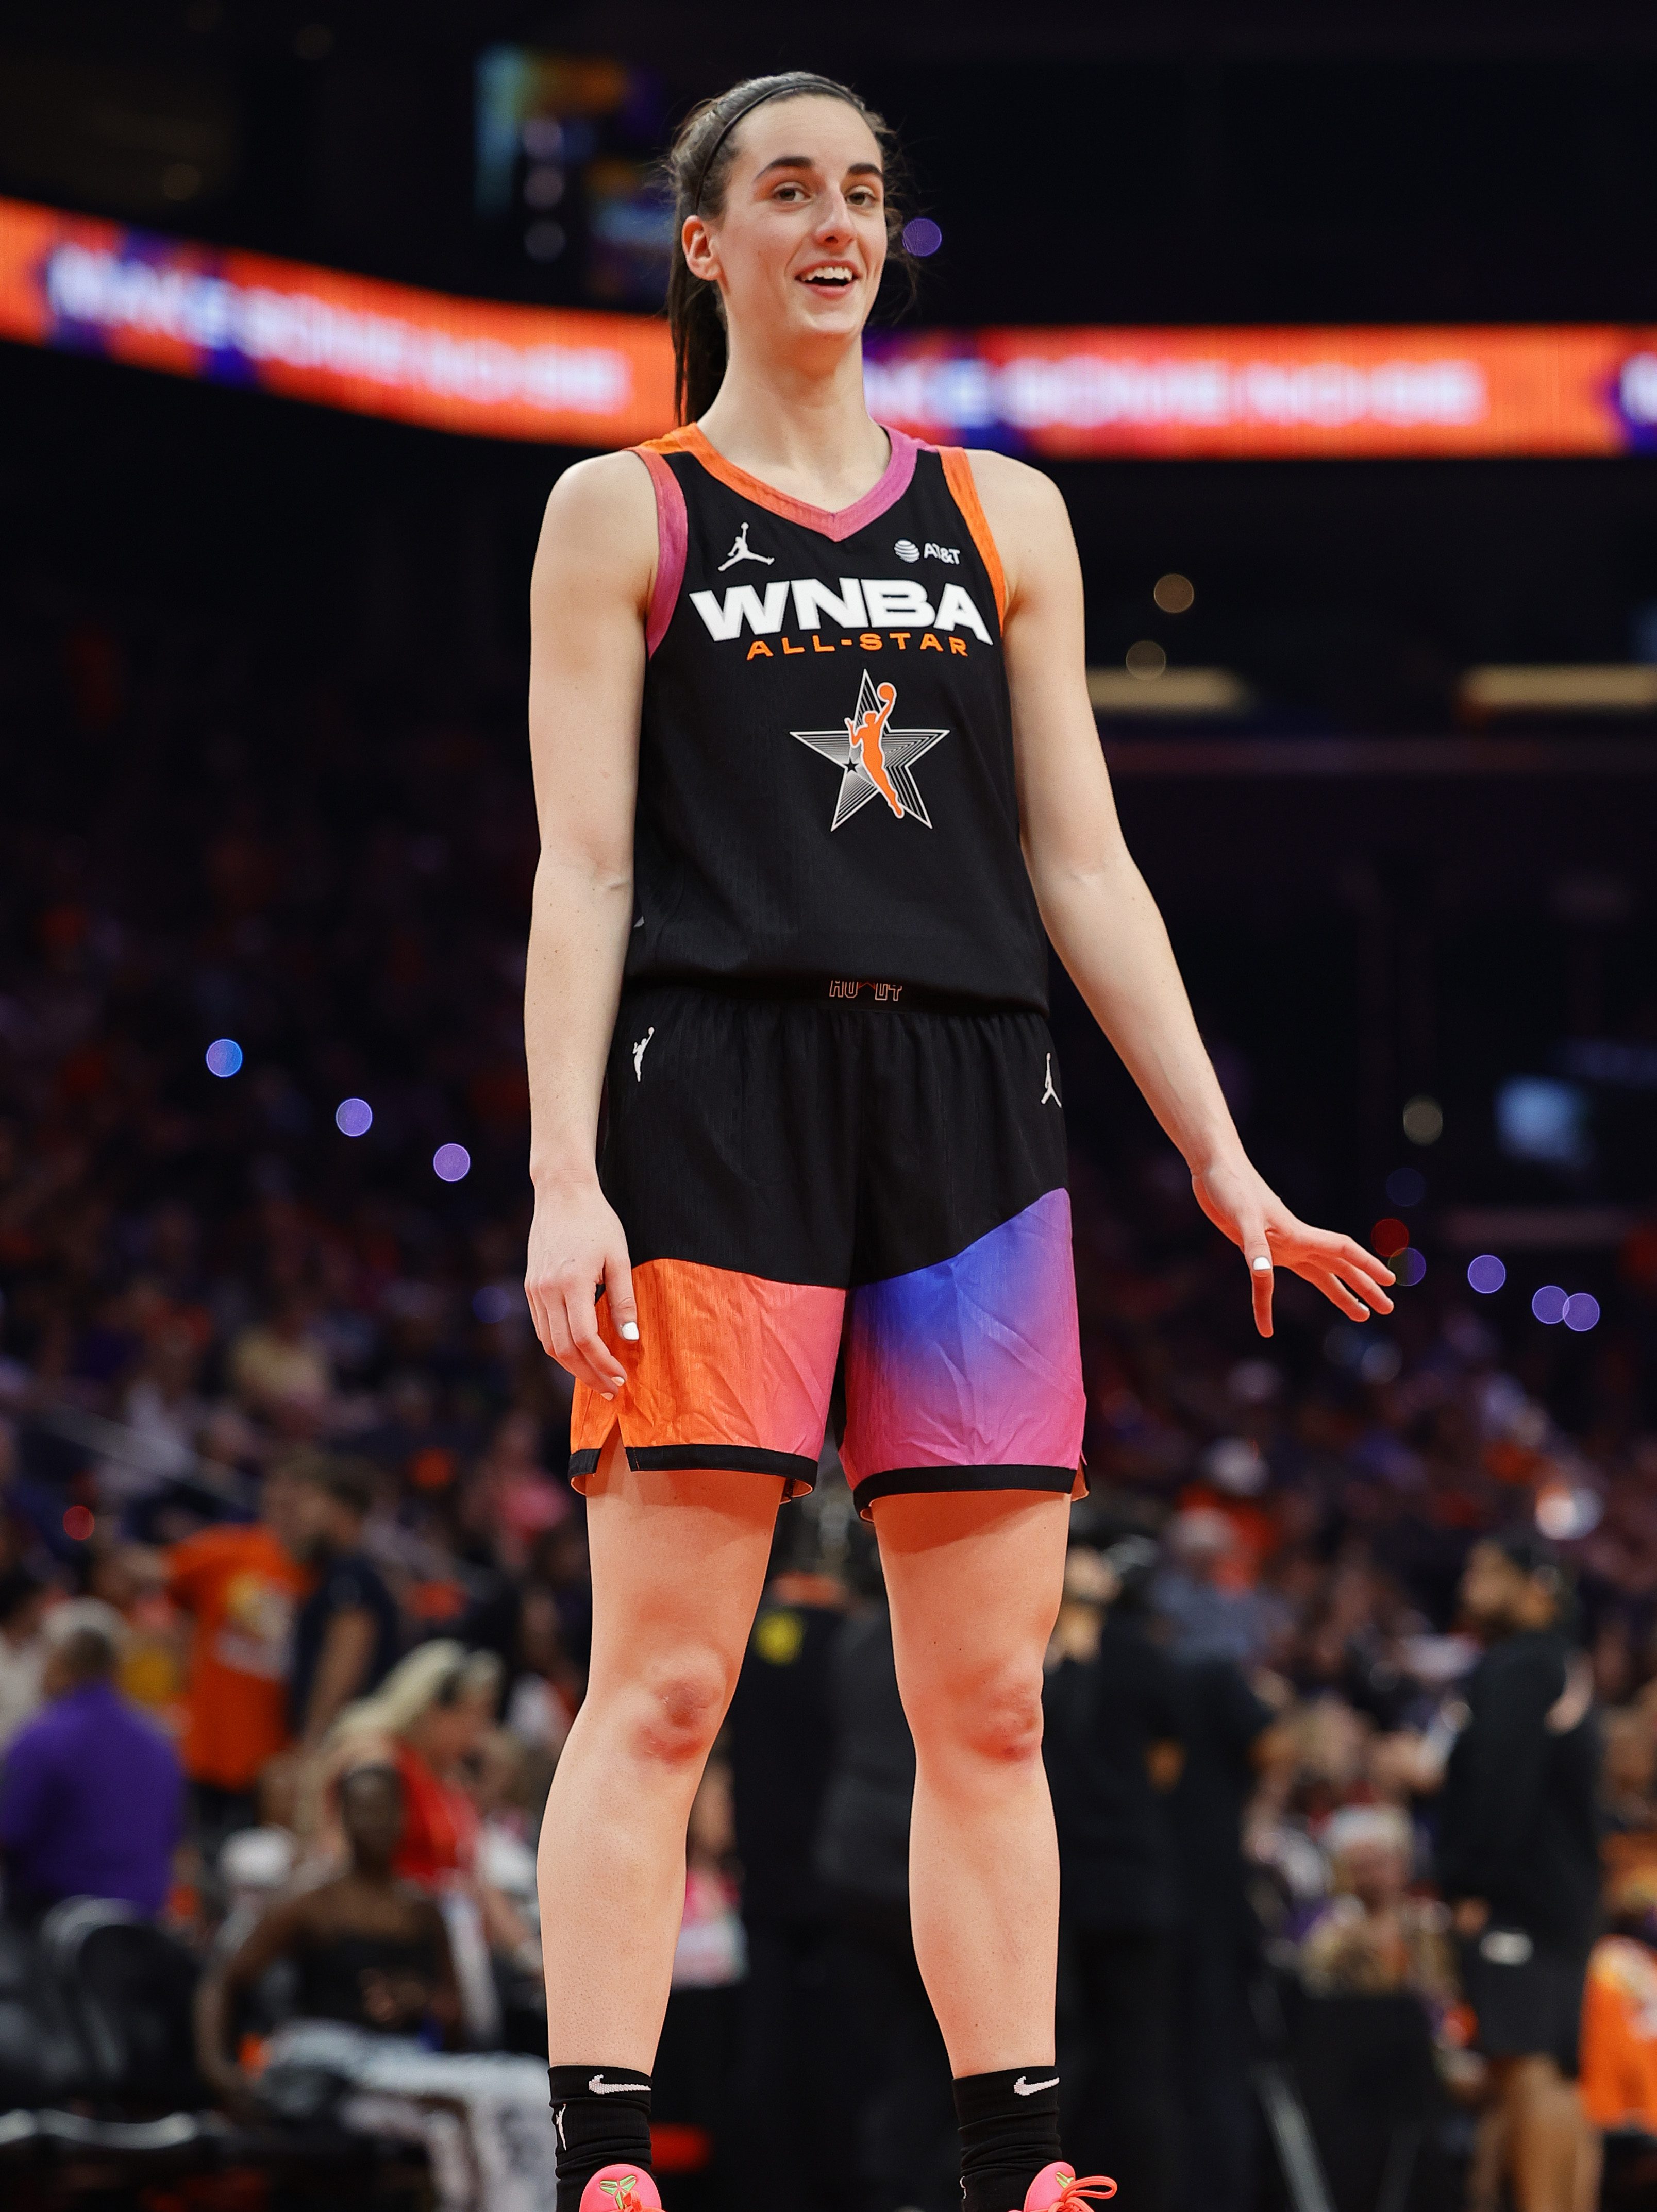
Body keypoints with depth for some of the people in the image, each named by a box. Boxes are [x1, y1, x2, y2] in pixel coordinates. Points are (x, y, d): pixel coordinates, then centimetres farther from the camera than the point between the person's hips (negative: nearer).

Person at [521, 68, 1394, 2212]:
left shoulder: (1003, 514, 17)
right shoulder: (622, 513, 8)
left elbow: (1080, 866, 16)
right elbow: (582, 868, 1)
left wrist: (1223, 1163, 10)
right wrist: (564, 1180, -10)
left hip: (969, 1108, 4)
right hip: (722, 1095, -3)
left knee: (990, 1706, 2)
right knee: (662, 1685, -9)